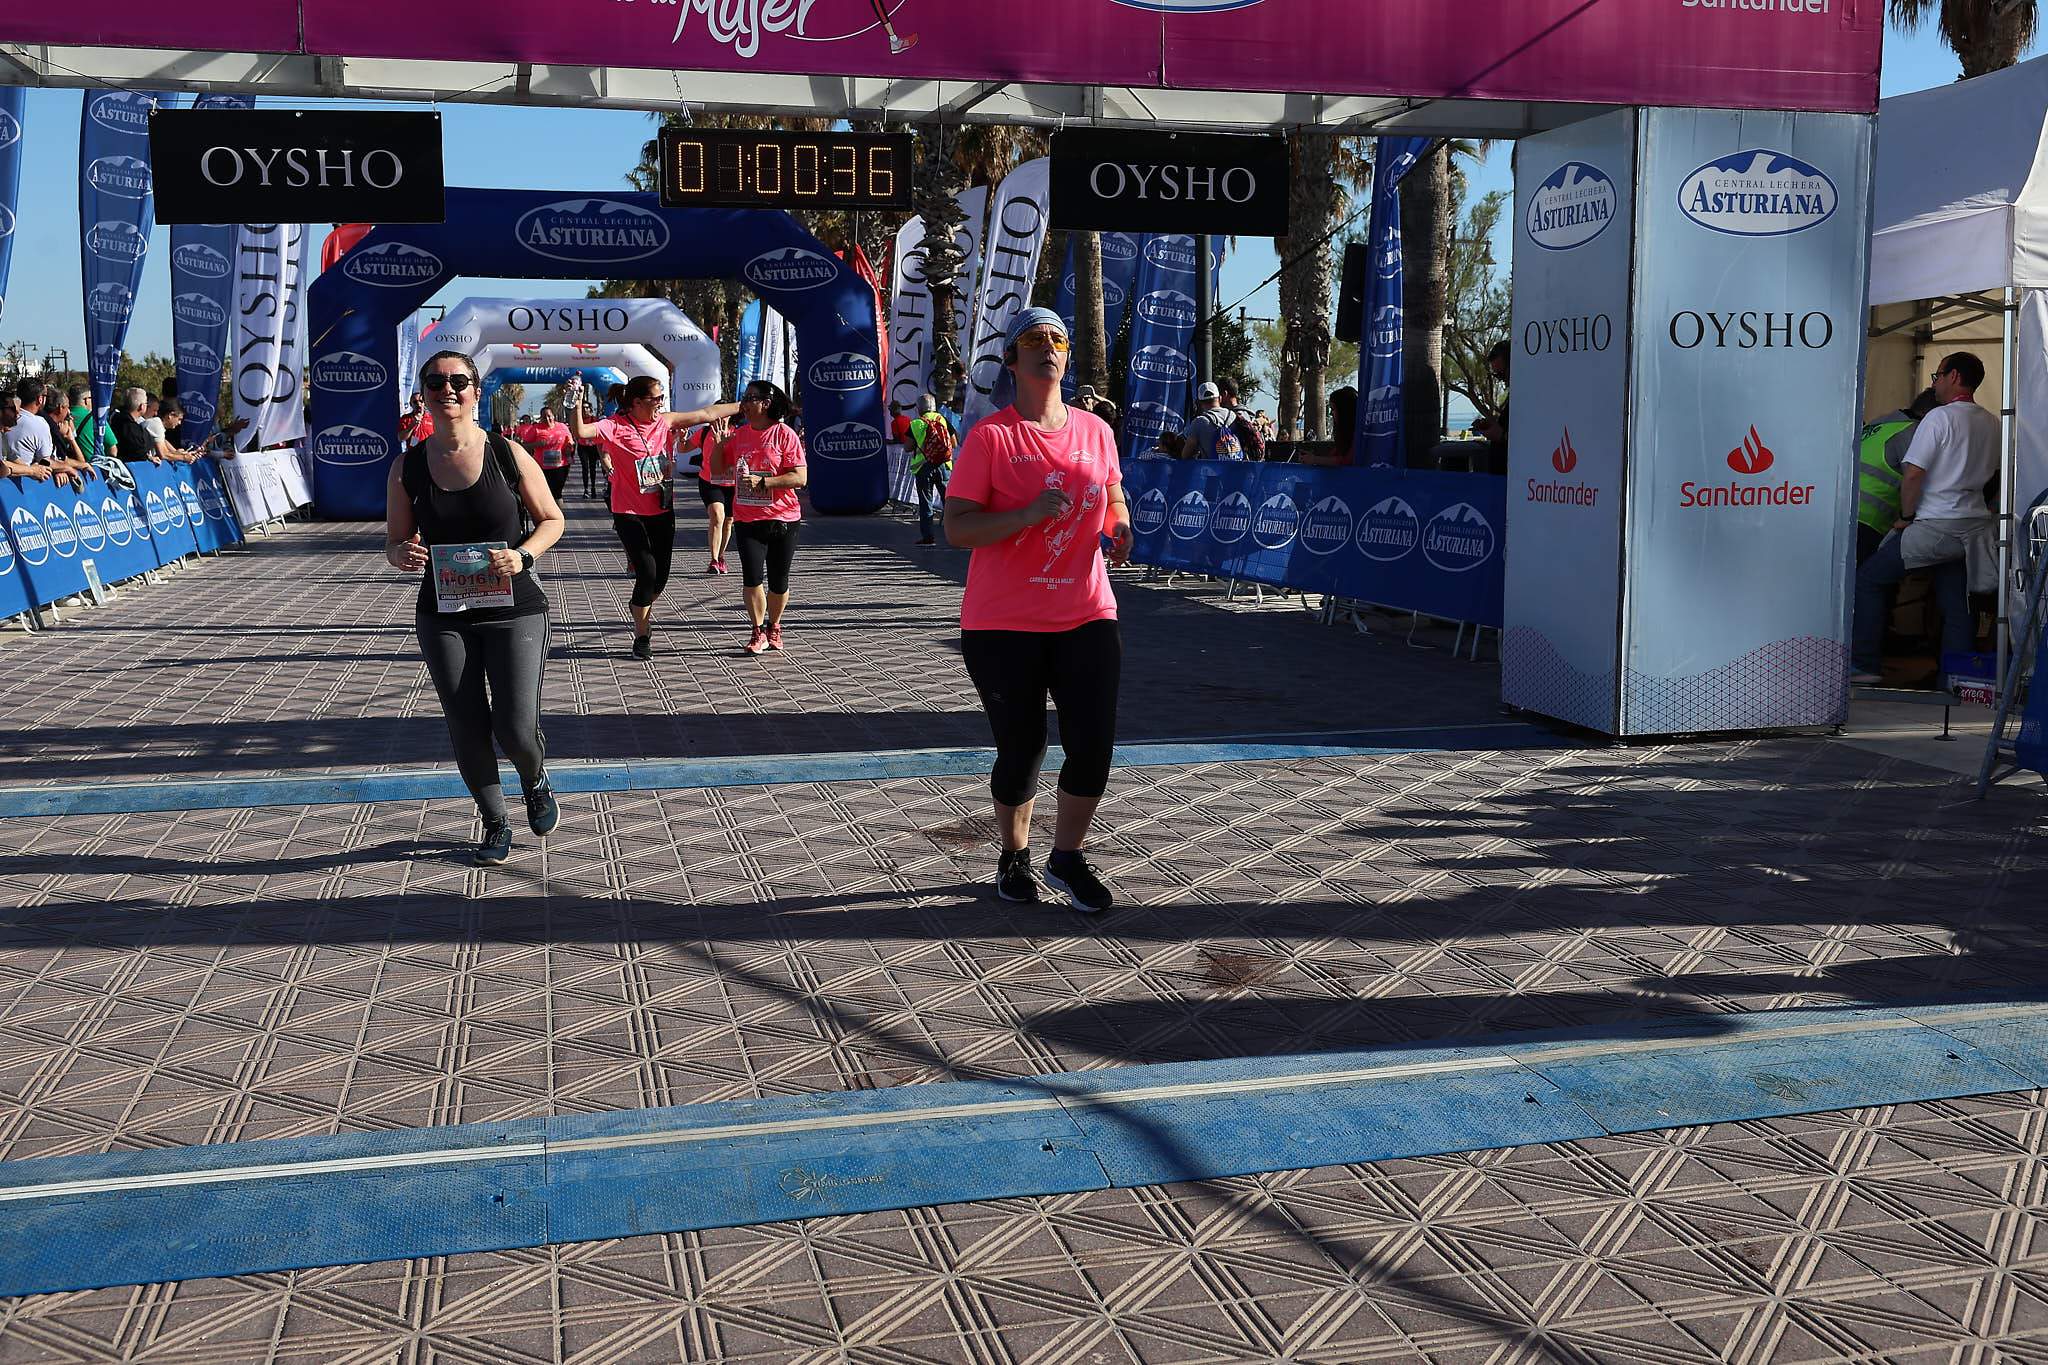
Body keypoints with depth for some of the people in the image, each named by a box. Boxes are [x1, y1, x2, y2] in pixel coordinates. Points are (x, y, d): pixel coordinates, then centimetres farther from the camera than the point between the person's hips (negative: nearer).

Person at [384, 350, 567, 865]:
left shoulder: (508, 454, -6)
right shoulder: (407, 466, 0)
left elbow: (552, 520, 3)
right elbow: (393, 544, 8)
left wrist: (522, 556, -17)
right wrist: (403, 555, -17)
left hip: (514, 611, -2)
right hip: (443, 617, 2)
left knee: (517, 728, -8)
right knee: (466, 729, 8)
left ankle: (535, 782, 29)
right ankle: (495, 823, 29)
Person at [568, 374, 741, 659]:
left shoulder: (665, 422, 2)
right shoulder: (616, 426, -13)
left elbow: (707, 414, 7)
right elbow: (580, 432, -26)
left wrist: (744, 406, 10)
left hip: (662, 512, 5)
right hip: (630, 514, -5)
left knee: (661, 575, 9)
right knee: (647, 573, -12)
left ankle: (641, 609, 43)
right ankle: (642, 638, 6)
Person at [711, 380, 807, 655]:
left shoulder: (784, 434, -8)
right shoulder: (738, 434, 6)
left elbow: (800, 478, -14)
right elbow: (718, 469, 15)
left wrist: (763, 481, -20)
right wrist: (719, 444, -2)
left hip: (783, 519, -3)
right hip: (747, 519, 3)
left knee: (778, 581, 8)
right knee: (752, 577, -9)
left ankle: (773, 627, 30)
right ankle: (758, 632, 5)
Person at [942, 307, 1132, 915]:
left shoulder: (1095, 430, 8)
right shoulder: (988, 436, -6)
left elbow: (1115, 501, 23)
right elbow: (956, 527, -11)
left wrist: (1120, 530, 0)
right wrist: (1028, 514, -25)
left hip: (1087, 618, 4)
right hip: (1005, 625, -3)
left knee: (1093, 746, -1)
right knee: (1022, 751, 5)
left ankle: (1067, 858, 21)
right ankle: (1013, 856, 30)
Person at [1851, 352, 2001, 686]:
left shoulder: (1940, 417, -11)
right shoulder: (1993, 423, 13)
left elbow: (1913, 473, -16)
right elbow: (1991, 473, 23)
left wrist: (1905, 516, -6)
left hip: (1937, 525, -8)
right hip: (1975, 525, 8)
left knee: (1869, 579, -1)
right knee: (1956, 605, 10)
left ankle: (1865, 665, -5)